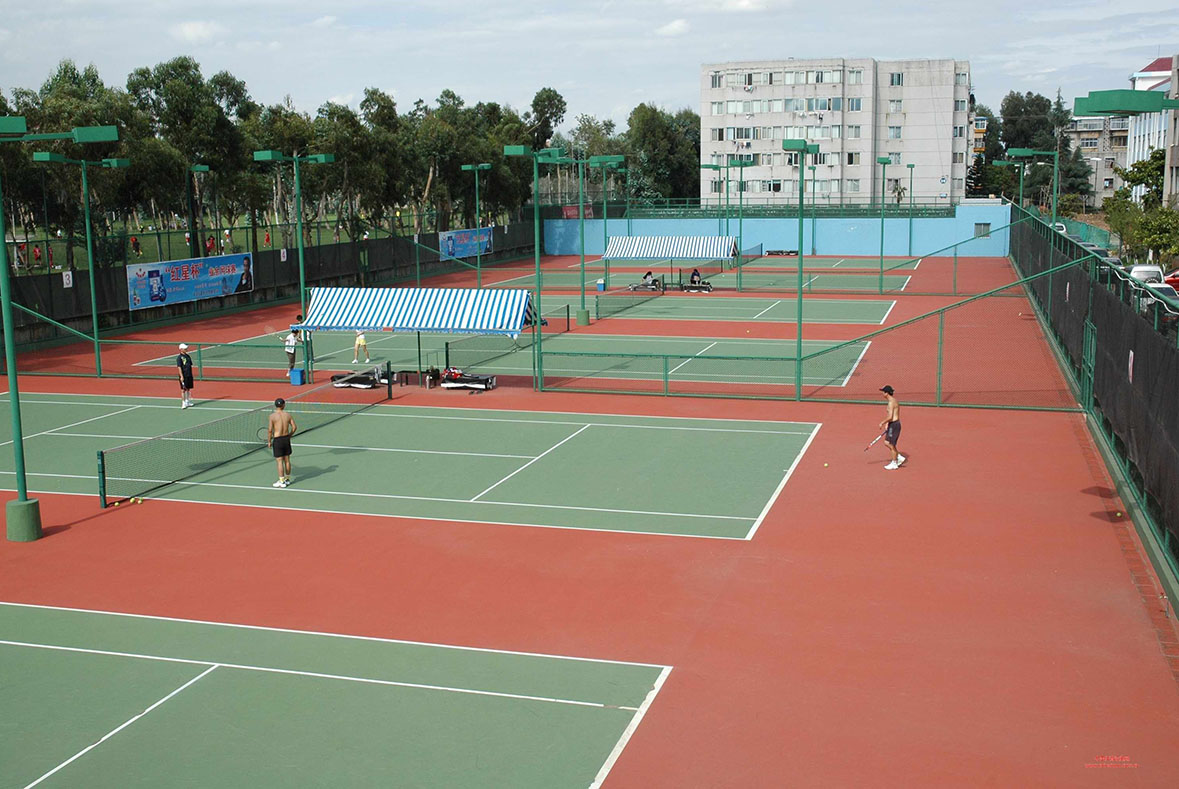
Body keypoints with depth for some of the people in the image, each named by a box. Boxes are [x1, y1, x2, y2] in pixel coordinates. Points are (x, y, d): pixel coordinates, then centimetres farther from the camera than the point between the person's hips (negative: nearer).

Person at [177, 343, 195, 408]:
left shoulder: (188, 356, 12)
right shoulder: (179, 358, -10)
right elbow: (179, 367, -15)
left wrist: (191, 374, 17)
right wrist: (181, 376, -21)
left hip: (189, 376, 7)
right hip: (183, 376, -7)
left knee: (188, 389, 13)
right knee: (183, 389, -4)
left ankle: (188, 401, 24)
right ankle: (183, 403, 0)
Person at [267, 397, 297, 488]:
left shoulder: (273, 416, -11)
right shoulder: (288, 415, 0)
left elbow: (270, 430, -11)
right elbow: (294, 427, 2)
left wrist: (269, 441, -1)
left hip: (277, 440, -4)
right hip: (286, 438, 4)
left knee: (279, 461, 0)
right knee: (287, 460, 15)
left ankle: (282, 482, 3)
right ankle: (287, 479, 26)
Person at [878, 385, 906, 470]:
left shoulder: (891, 402, -20)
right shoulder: (894, 400, 12)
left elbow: (890, 417, -25)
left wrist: (882, 423, -12)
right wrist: (887, 423, 19)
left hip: (894, 425, -10)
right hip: (892, 424, 10)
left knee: (892, 445, 3)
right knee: (887, 442, 17)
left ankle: (894, 463, 14)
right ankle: (900, 458, 21)